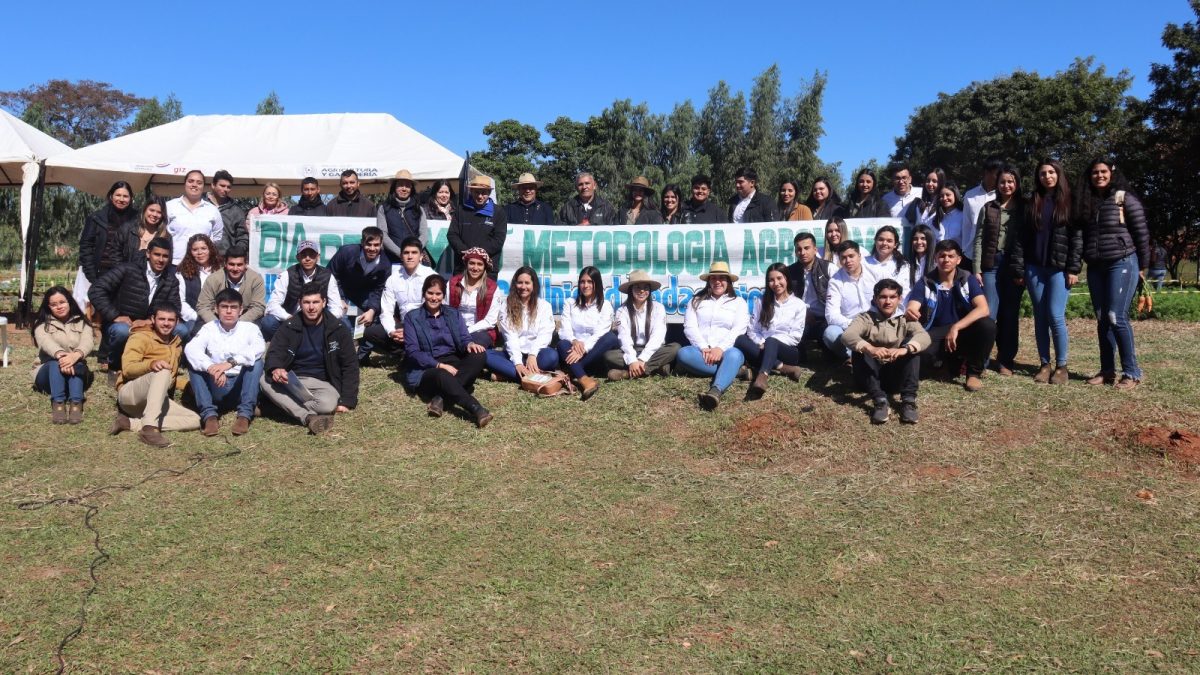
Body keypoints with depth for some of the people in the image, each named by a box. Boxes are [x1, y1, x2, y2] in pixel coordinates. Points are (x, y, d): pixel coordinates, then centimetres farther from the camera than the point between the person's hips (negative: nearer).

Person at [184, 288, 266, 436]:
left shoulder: (250, 328, 0)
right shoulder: (208, 328, 2)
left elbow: (259, 347, -24)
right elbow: (190, 348, -18)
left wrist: (231, 362, -37)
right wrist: (210, 367, -38)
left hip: (241, 387, -1)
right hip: (215, 388, 1)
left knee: (256, 361, -24)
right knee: (194, 363, -20)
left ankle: (245, 414, -30)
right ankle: (209, 414, -29)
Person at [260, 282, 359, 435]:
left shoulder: (337, 329, 0)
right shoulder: (289, 327, 4)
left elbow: (350, 365, -1)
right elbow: (274, 353, -8)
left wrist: (347, 401, -11)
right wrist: (275, 369, -34)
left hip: (322, 383, -2)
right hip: (292, 381, 2)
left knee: (328, 404, -36)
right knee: (265, 380, -30)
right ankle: (309, 417, -39)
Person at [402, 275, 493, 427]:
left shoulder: (453, 314, 18)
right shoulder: (412, 317, 7)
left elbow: (463, 338, 6)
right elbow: (412, 352, -4)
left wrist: (469, 344, -22)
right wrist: (439, 365, -18)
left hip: (453, 364, 4)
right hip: (427, 370, -3)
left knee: (479, 356, -27)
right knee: (441, 375, -39)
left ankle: (441, 398, -37)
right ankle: (476, 409, -57)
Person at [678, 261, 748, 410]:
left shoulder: (738, 302, 15)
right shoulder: (696, 301, 19)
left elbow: (739, 329, -1)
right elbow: (690, 327, 5)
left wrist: (720, 348, -18)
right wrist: (704, 348, -14)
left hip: (726, 351, -1)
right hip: (701, 350, 2)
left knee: (734, 354, -38)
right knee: (683, 353, -32)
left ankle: (715, 392, -65)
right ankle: (732, 370, -32)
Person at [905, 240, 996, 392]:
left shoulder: (968, 279, -5)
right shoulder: (925, 283, -6)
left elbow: (983, 309, -19)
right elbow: (911, 309, -18)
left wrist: (956, 327, -30)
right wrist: (910, 313, -44)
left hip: (964, 331, 0)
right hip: (936, 335, 0)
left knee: (987, 325, -31)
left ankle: (974, 372, -7)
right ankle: (954, 360, 1)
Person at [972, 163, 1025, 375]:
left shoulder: (1024, 207, 7)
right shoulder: (988, 208, 8)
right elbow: (979, 239, 5)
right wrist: (976, 269, -3)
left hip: (1015, 265, 0)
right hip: (992, 264, 0)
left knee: (1010, 314, 4)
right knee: (988, 313, -5)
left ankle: (1005, 360, 11)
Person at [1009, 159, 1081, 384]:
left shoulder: (1069, 202, 2)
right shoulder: (1032, 203, 10)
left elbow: (1077, 236, -3)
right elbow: (1020, 236, 7)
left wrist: (1074, 268, -10)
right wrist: (1018, 269, 0)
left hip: (1059, 268, -3)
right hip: (1034, 268, 3)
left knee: (1055, 316, -9)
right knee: (1040, 317, 5)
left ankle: (1061, 366, 3)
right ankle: (1045, 364, 12)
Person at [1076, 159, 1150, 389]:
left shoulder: (1125, 199, -5)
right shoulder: (1087, 203, 11)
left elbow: (1141, 233, -4)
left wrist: (1142, 266, -4)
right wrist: (1085, 262, 10)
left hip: (1121, 264, -6)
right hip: (1095, 267, 6)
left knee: (1116, 317, -12)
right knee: (1102, 319, 7)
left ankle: (1132, 373, -5)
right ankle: (1107, 371, 13)